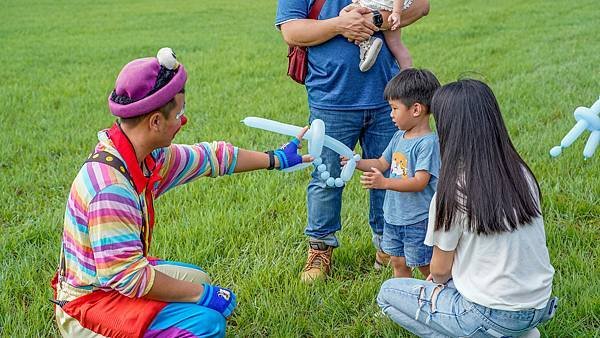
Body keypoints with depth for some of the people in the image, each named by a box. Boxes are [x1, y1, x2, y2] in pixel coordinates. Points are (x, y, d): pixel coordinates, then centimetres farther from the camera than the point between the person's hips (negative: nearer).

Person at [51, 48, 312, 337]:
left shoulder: (149, 155, -4)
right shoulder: (110, 187, -32)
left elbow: (208, 157, 12)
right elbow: (128, 277, -32)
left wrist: (276, 159, 21)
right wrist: (202, 294, -22)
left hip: (113, 276, 10)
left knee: (198, 280, 25)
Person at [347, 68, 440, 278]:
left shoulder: (428, 143, -21)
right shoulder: (399, 137, 6)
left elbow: (420, 182, -27)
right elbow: (382, 164, 15)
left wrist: (384, 183, -36)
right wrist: (356, 162, 1)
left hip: (418, 219, -8)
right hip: (394, 215, 8)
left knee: (425, 266, 5)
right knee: (398, 263, 18)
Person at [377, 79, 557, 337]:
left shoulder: (453, 192, -19)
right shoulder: (523, 173, -1)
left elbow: (440, 269, -7)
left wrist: (437, 281, 17)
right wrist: (442, 278, 17)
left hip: (494, 315, -6)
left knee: (388, 292, 10)